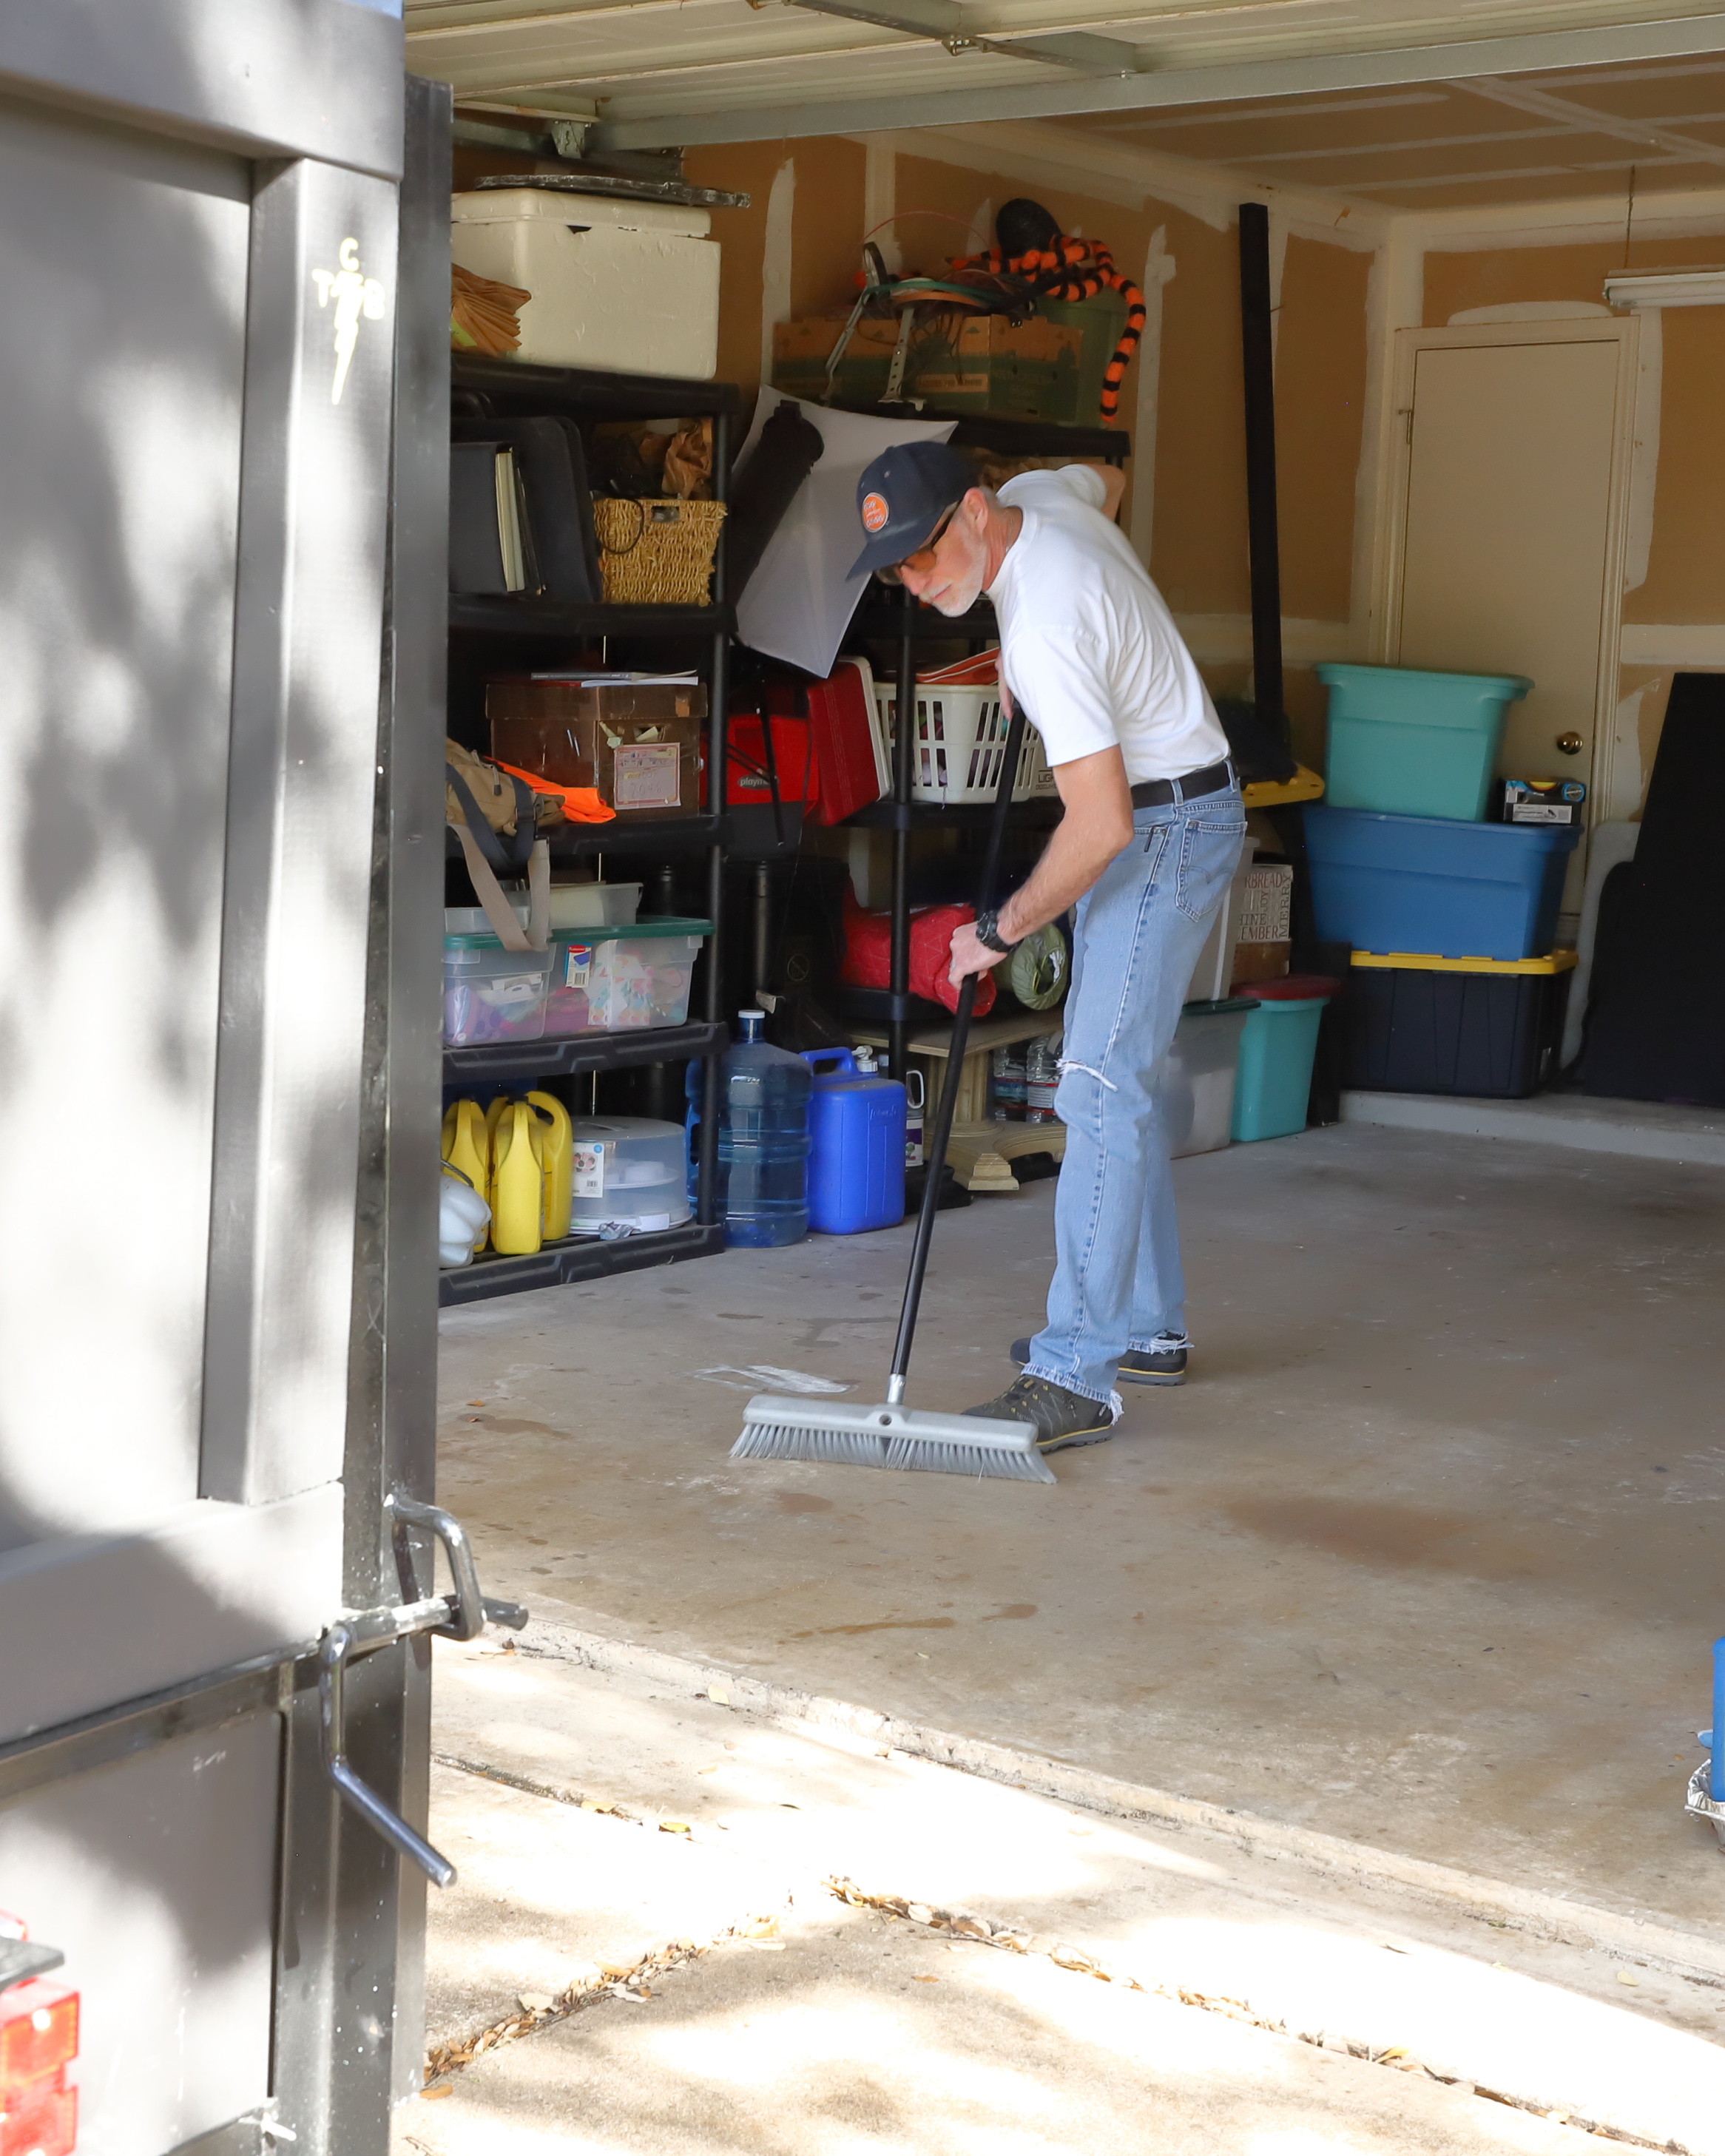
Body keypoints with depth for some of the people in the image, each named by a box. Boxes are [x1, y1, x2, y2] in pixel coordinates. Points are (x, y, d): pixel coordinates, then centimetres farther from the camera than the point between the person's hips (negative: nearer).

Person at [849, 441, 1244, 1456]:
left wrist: (1001, 931, -17)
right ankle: (1148, 1327, 25)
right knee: (1121, 1076, 15)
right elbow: (1110, 481, 26)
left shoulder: (1046, 629, -30)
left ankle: (1078, 1376, -19)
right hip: (1155, 812, 11)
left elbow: (1100, 826, -30)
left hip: (1168, 827, -11)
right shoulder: (1041, 493, -1)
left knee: (1103, 1084, -17)